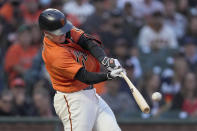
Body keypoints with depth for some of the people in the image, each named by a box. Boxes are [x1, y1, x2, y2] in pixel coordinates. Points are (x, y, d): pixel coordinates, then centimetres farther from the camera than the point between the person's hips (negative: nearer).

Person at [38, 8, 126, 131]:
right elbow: (84, 77, -28)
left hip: (91, 95, 9)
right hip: (73, 101, -9)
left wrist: (105, 60, -27)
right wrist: (108, 76, -38)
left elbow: (87, 41, -12)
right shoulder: (54, 54, -25)